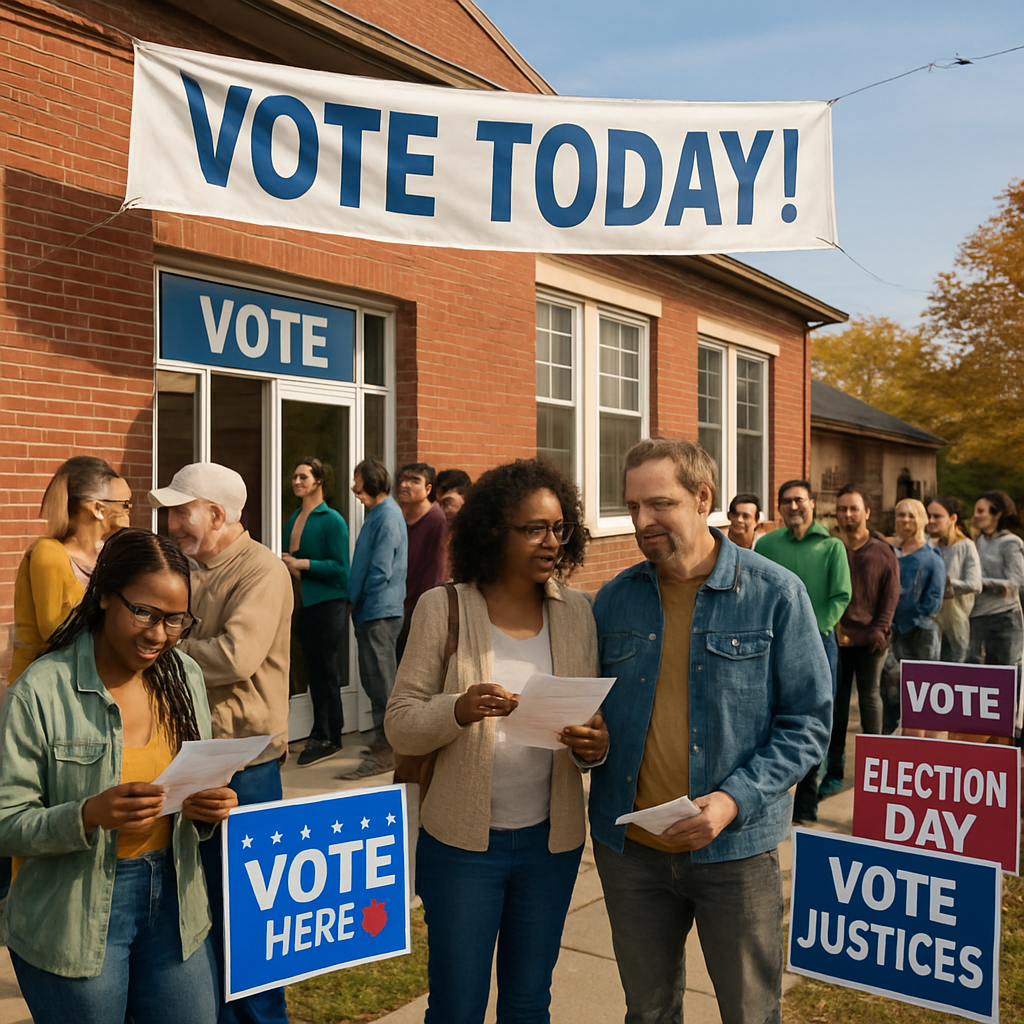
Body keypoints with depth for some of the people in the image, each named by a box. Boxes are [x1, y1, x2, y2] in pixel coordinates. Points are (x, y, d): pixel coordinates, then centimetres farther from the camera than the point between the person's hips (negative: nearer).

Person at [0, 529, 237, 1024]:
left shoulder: (185, 677, 2)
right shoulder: (41, 691, -15)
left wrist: (208, 807, -11)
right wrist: (89, 815, -30)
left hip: (174, 901, 5)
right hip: (74, 920, -4)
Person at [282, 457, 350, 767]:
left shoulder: (332, 520, -9)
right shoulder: (294, 519, 13)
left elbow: (340, 567, -14)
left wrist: (302, 564, -17)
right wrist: (286, 564, 1)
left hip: (327, 604, -7)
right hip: (303, 603, 8)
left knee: (325, 672, -2)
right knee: (314, 671, 11)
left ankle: (324, 738, 7)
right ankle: (327, 737, 19)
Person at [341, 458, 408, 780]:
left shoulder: (387, 517, -16)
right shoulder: (379, 512, 15)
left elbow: (380, 572, -20)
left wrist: (355, 600, -8)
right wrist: (354, 601, 13)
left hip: (380, 611, -10)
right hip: (371, 611, 10)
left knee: (380, 681, -5)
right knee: (374, 679, 16)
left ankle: (385, 750, 2)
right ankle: (384, 740, 26)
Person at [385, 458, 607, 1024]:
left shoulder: (577, 612, 1)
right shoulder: (443, 608, -8)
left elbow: (595, 721, 6)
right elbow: (399, 724, -8)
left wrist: (595, 743, -17)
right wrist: (459, 711, -28)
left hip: (551, 839, 3)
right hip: (461, 839, -3)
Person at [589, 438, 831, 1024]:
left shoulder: (775, 594, -9)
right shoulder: (614, 600, 2)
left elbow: (809, 721, -8)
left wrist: (735, 799, -19)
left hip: (735, 850, -3)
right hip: (630, 845, 3)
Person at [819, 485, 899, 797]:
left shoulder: (882, 552, 2)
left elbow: (891, 596, 2)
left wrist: (879, 630, -8)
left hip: (870, 641, 0)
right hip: (835, 639, 0)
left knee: (870, 698, 10)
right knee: (835, 703, 3)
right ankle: (834, 771, 9)